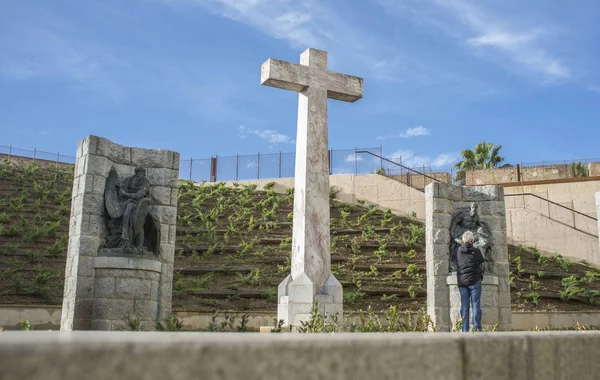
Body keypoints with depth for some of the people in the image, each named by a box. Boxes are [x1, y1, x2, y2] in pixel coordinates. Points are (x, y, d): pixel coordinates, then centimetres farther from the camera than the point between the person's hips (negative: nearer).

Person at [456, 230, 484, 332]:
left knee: (464, 306, 3)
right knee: (476, 306, 0)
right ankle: (477, 329, -3)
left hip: (462, 282, 3)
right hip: (474, 281, -3)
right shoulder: (476, 251, -5)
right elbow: (481, 262, 9)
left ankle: (465, 330, 1)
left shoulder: (459, 251, 5)